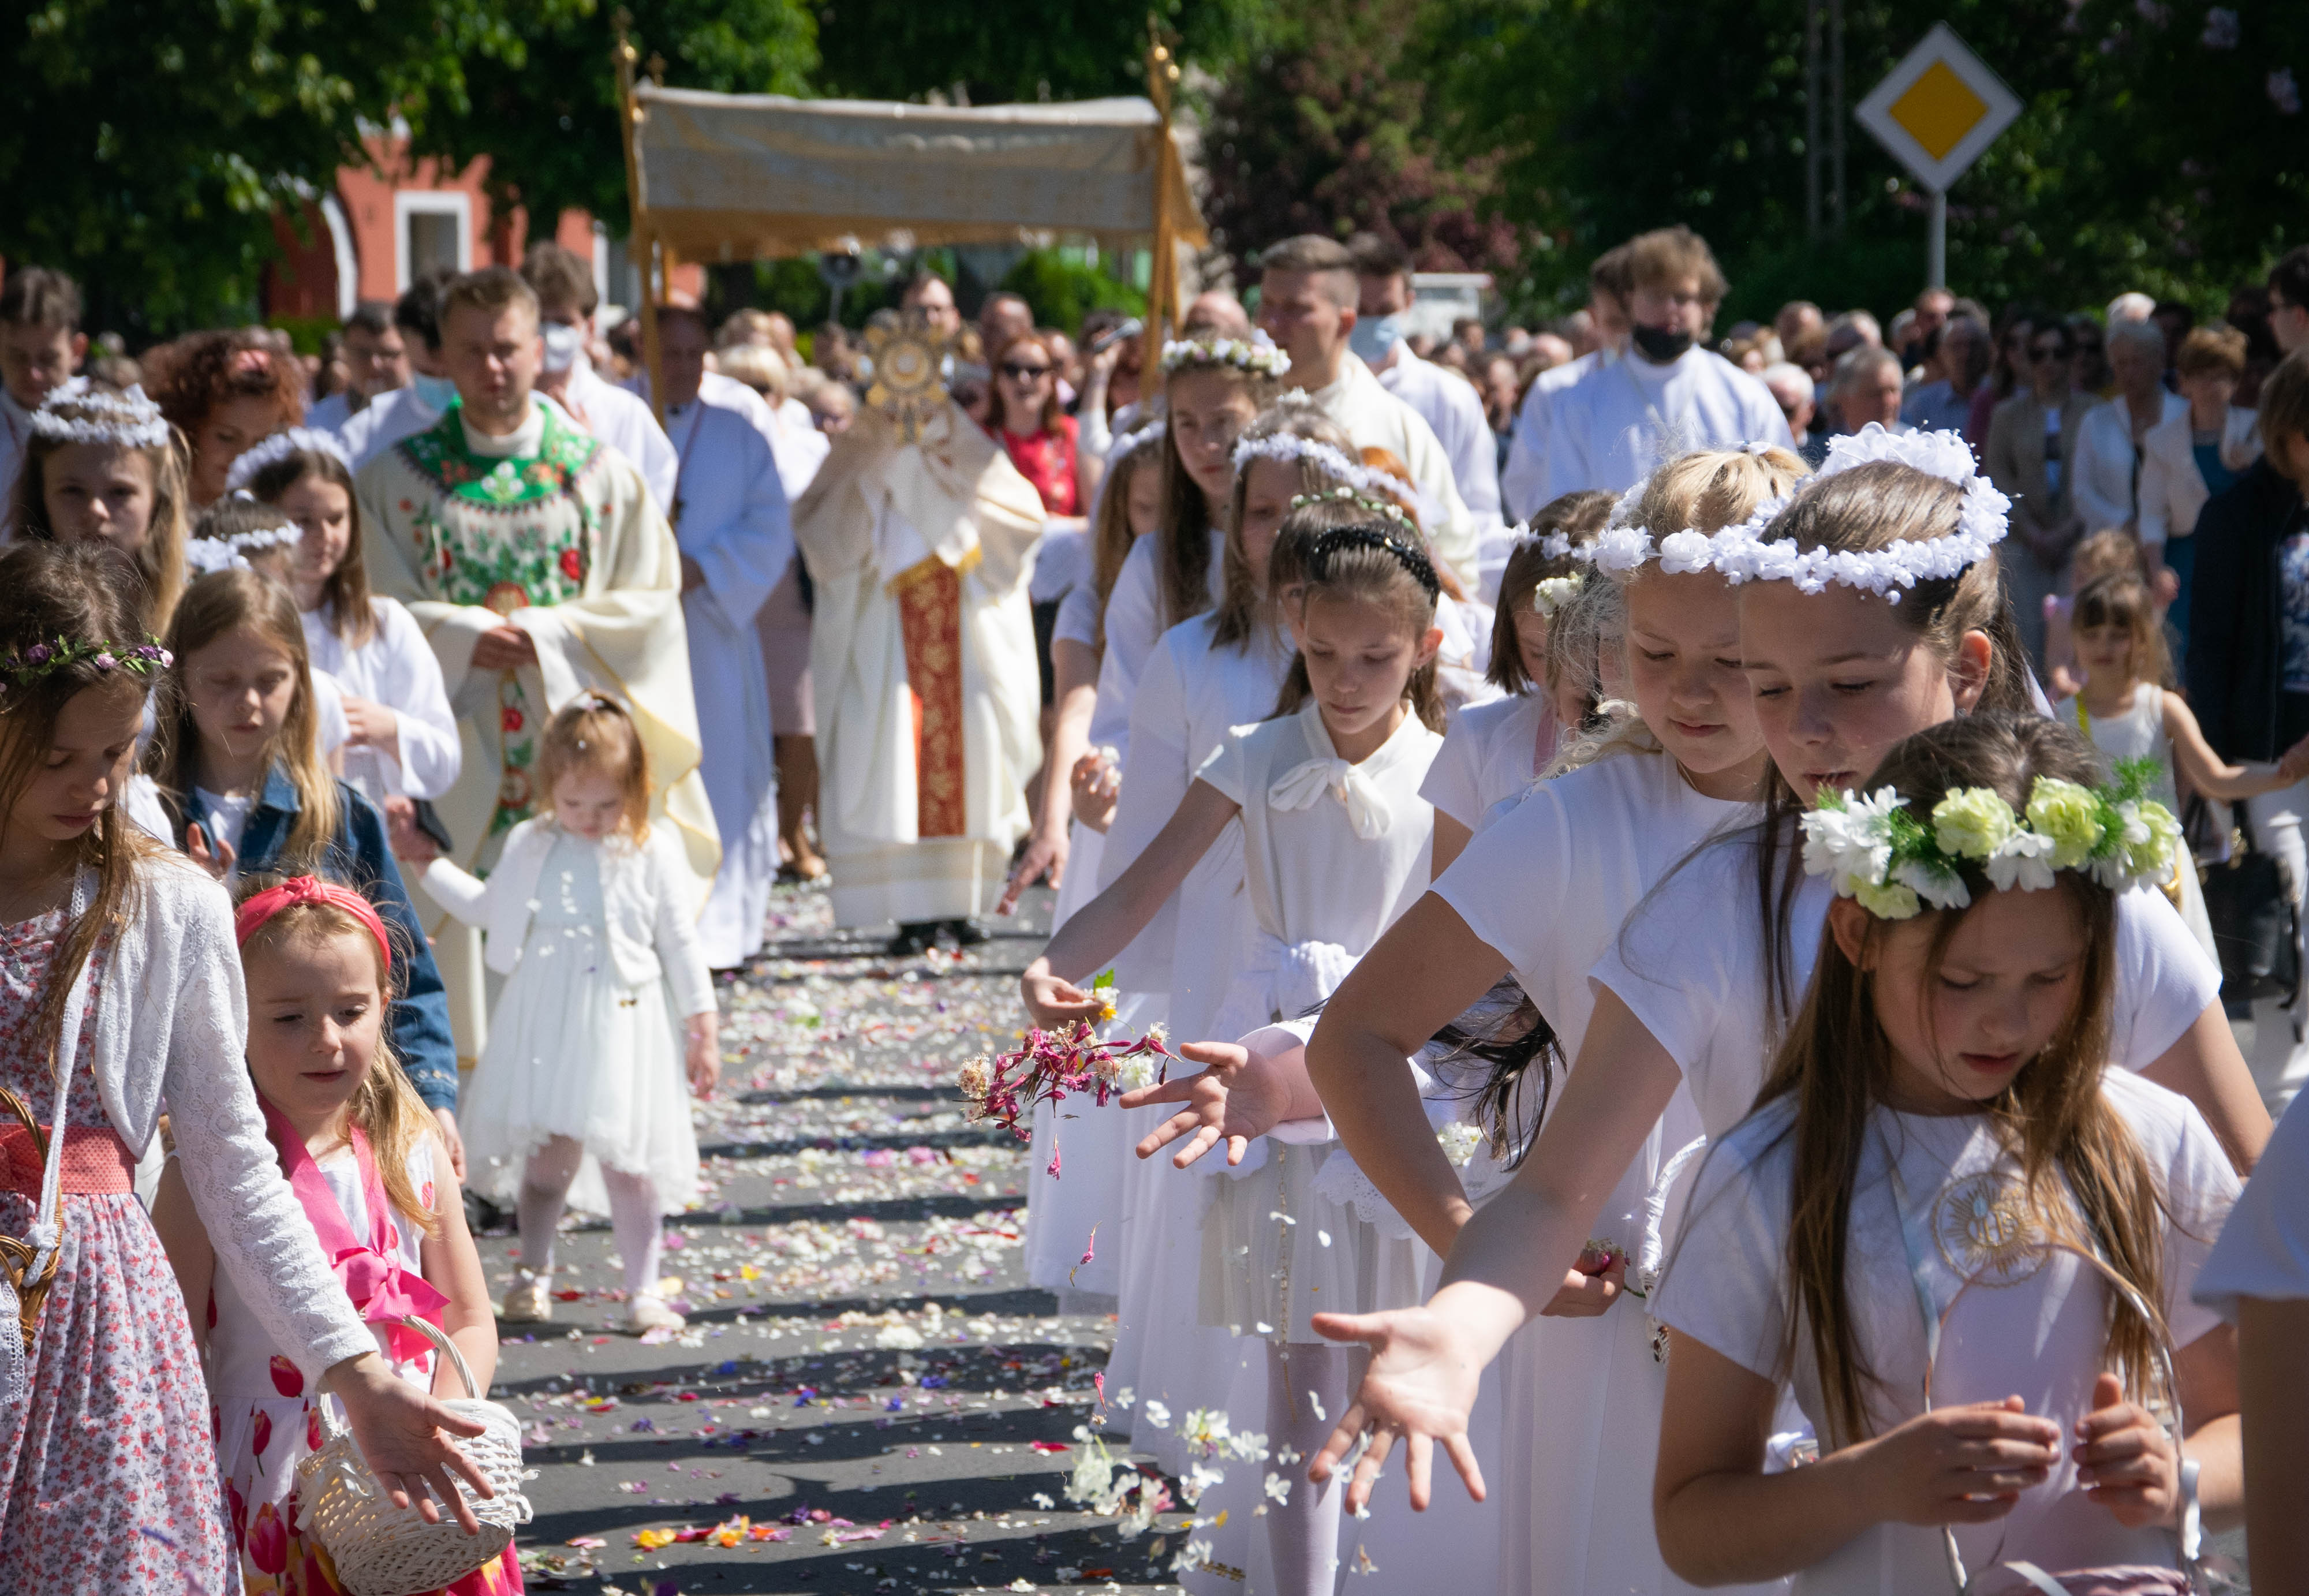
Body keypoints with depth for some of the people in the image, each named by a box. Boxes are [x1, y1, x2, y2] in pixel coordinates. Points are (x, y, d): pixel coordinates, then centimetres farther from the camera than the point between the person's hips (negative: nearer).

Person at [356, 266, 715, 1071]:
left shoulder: (601, 473, 8)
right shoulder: (397, 478, 7)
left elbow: (651, 601, 3)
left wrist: (546, 634, -11)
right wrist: (462, 634, -15)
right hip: (457, 759, 0)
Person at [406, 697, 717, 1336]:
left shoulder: (654, 852, -3)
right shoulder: (530, 845, 6)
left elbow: (681, 944, 2)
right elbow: (488, 908, 24)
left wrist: (703, 1025, 1)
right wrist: (428, 862, 22)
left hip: (624, 1024, -2)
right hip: (545, 1022, 2)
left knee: (626, 1156, -2)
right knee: (546, 1149, 4)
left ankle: (643, 1289, 6)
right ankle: (534, 1274, 20)